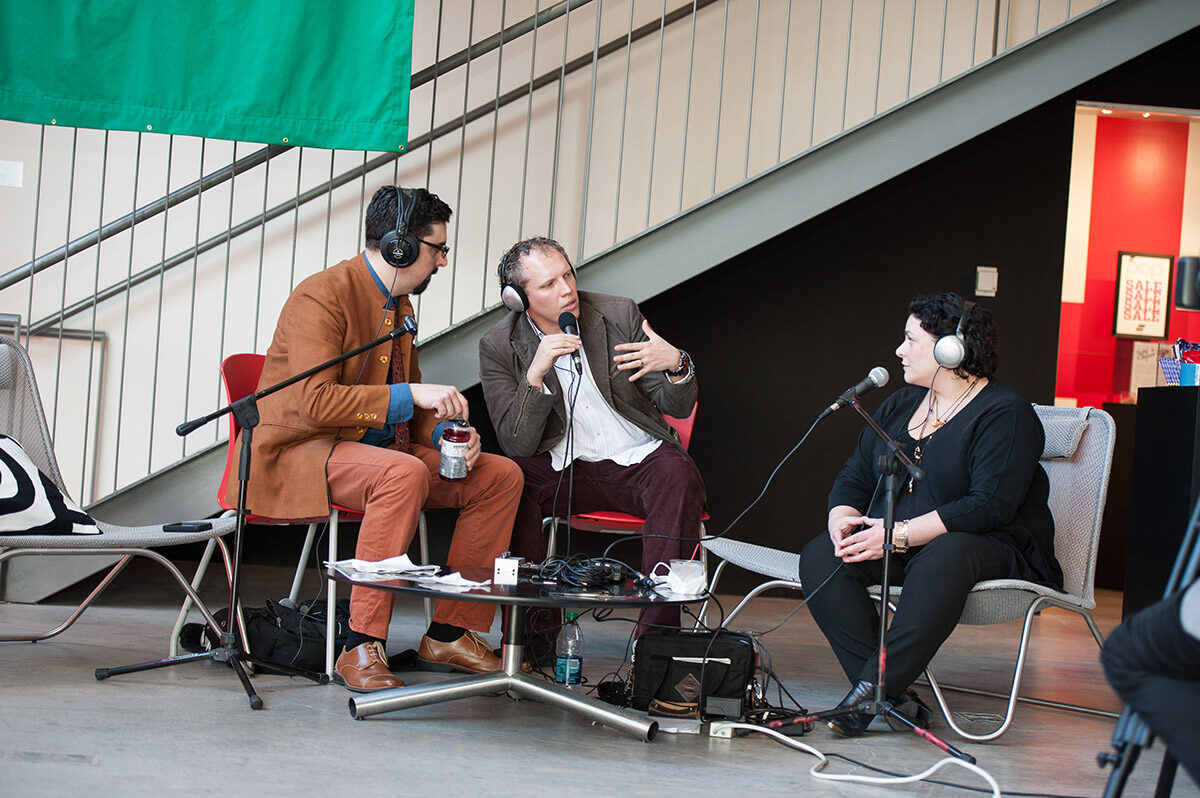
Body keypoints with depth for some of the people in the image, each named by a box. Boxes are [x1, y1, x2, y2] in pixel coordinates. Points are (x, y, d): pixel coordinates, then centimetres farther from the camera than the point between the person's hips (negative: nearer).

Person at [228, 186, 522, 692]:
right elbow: (312, 402, -26)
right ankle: (362, 649, -34)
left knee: (501, 476, -3)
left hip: (375, 449, 9)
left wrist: (445, 431, 0)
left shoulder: (397, 305, 14)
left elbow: (409, 406, 22)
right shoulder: (322, 297, -15)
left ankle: (450, 635, 0)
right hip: (300, 452, -9)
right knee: (405, 473, -38)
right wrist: (410, 396, -27)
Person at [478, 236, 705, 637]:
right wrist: (536, 373, -27)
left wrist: (676, 364, -24)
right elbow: (518, 445, -13)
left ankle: (658, 628, -33)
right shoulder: (499, 347, -4)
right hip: (564, 469, 0)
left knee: (677, 474, -32)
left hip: (639, 461, 0)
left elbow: (679, 407, 0)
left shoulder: (620, 315, -2)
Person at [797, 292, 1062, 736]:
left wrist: (900, 534, -25)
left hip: (990, 549, -7)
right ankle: (894, 698, -29)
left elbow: (990, 505, -21)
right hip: (890, 547, 7)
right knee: (819, 557, -19)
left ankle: (872, 688, -37)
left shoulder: (1005, 413, -9)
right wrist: (843, 518, -9)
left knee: (942, 557, -41)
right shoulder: (899, 406, 16)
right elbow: (854, 478, 16)